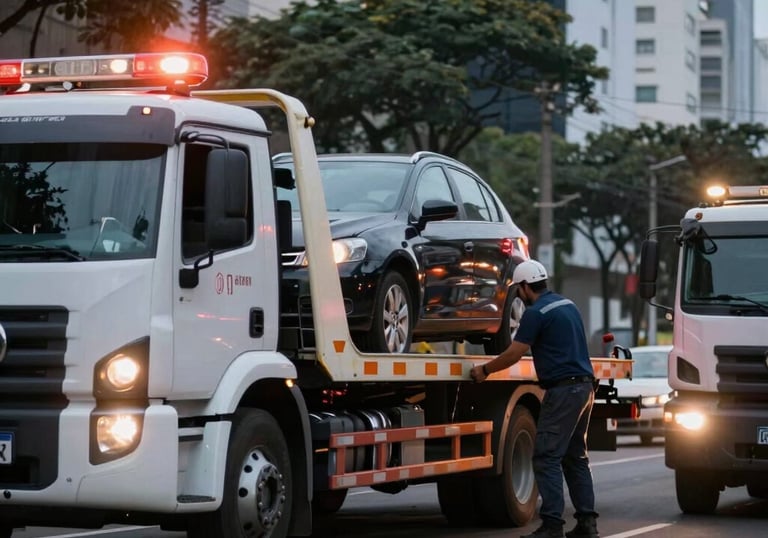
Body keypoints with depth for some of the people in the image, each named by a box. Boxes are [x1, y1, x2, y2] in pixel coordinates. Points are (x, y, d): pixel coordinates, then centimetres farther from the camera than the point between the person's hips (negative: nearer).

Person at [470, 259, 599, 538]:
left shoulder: (536, 313, -11)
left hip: (563, 389, -9)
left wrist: (485, 370, 3)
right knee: (575, 457, 13)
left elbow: (513, 354, -11)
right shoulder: (567, 304, 16)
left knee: (547, 457, -7)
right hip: (585, 387, 9)